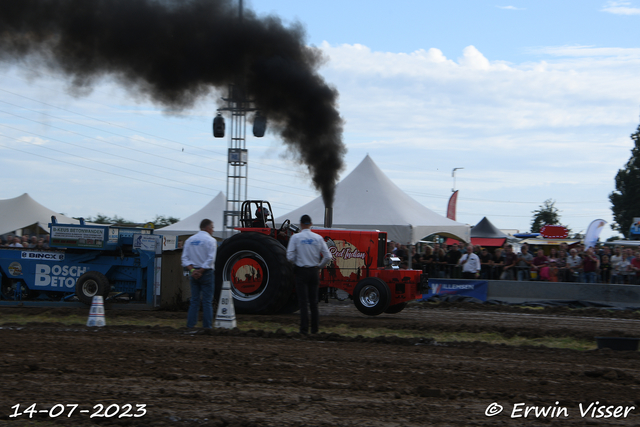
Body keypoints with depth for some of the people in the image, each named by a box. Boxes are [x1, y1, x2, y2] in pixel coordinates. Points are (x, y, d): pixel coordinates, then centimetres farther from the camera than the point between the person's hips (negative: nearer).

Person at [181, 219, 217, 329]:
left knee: (194, 300, 8)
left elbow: (185, 258, 4)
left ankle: (190, 324, 5)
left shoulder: (189, 240, 10)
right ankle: (207, 325, -2)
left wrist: (192, 270, -5)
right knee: (207, 301, -1)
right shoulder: (210, 240, -7)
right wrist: (201, 271, -11)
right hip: (206, 273, -5)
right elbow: (210, 259, -15)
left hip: (193, 273, 5)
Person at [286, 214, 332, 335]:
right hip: (314, 272, 3)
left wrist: (297, 262, 7)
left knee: (303, 302, -2)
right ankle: (315, 328, 14)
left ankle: (304, 329, -6)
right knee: (314, 301, 11)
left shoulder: (295, 237, -7)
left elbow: (290, 257, -13)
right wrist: (319, 265, 13)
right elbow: (328, 257, -2)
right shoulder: (318, 238, 1)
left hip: (301, 272, -3)